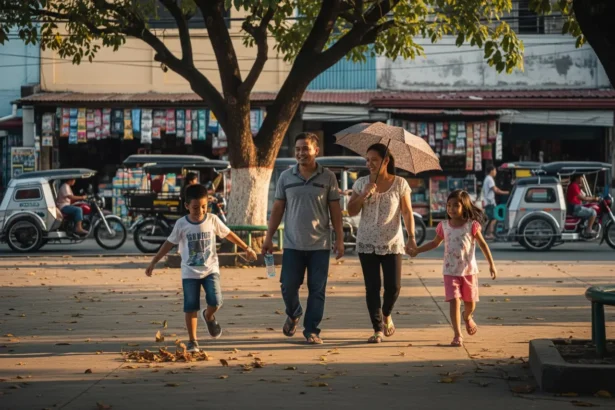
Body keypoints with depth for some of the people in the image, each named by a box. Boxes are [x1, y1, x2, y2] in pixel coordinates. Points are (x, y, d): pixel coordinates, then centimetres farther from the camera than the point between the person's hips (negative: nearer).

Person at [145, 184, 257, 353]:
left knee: (215, 301, -14)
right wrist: (153, 262, 5)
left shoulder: (212, 220, -3)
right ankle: (192, 341, 6)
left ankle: (208, 316, 21)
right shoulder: (181, 224, -5)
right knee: (191, 307, -3)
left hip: (210, 269, 1)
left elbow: (228, 234, 9)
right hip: (190, 272, 0)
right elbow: (169, 243, 3)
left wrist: (246, 248, 11)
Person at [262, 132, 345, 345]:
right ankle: (293, 314, 32)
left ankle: (312, 330, 11)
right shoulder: (286, 177, 4)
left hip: (320, 245, -1)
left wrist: (340, 239, -1)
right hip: (293, 244, 1)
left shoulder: (328, 177, 0)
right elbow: (277, 209, 8)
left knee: (317, 290, 1)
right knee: (288, 287, 3)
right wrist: (269, 237, 4)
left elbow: (335, 211, 3)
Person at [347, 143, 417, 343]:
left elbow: (407, 213, -2)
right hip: (367, 244, 1)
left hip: (392, 244, -1)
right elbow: (351, 211, 1)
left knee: (393, 287, -3)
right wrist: (364, 194, -15)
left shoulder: (400, 184, -1)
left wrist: (411, 237, -12)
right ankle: (378, 329, 7)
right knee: (372, 288, -1)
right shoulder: (361, 183, 3)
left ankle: (386, 315, 28)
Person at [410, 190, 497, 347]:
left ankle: (467, 317, 48)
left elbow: (483, 245, -2)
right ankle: (457, 335, -7)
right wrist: (417, 250, 6)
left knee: (470, 302, 12)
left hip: (469, 270, -1)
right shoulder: (444, 226, -2)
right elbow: (435, 243, 13)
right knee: (454, 301, -10)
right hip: (450, 271, 1)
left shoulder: (472, 225, -9)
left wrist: (491, 265, -5)